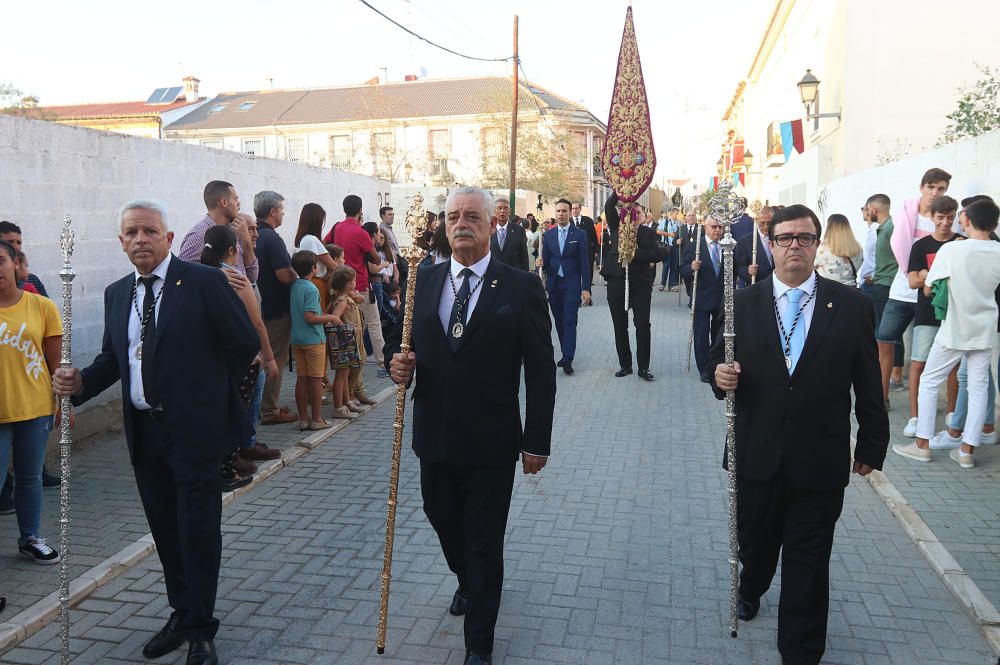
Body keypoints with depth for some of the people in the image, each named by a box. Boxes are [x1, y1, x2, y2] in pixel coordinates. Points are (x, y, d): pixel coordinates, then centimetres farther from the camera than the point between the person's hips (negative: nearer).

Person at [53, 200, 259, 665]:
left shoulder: (203, 282, -10)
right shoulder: (117, 294, 9)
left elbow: (245, 343, -6)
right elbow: (111, 358, 14)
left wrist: (210, 391, 1)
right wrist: (80, 382, -6)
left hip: (193, 430, -6)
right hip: (143, 431, 6)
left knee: (197, 531, 1)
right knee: (164, 529, 16)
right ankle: (181, 614, 34)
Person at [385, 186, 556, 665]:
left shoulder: (521, 288, -7)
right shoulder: (424, 281, 4)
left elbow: (540, 371, -6)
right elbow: (399, 340, 14)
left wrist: (537, 442, -8)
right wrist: (397, 363, -10)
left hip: (491, 444, -4)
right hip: (434, 436, 4)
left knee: (485, 542, 6)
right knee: (442, 520, 22)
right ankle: (467, 582, 54)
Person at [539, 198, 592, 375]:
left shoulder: (579, 235, 0)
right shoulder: (548, 235, 9)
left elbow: (584, 263, -2)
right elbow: (545, 260, 10)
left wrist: (586, 288, -7)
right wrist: (541, 263, -15)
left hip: (572, 284, -3)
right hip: (553, 284, 4)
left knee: (570, 321, -8)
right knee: (559, 322, 9)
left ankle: (568, 359, -10)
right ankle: (566, 353, 21)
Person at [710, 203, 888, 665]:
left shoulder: (853, 306, -4)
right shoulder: (743, 303, -1)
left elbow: (868, 384, 0)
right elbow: (719, 360, 4)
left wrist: (871, 445, 4)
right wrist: (720, 376, -19)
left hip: (820, 462, -1)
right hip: (756, 456, 2)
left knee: (808, 559, 9)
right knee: (754, 541, 21)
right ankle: (750, 590, 53)